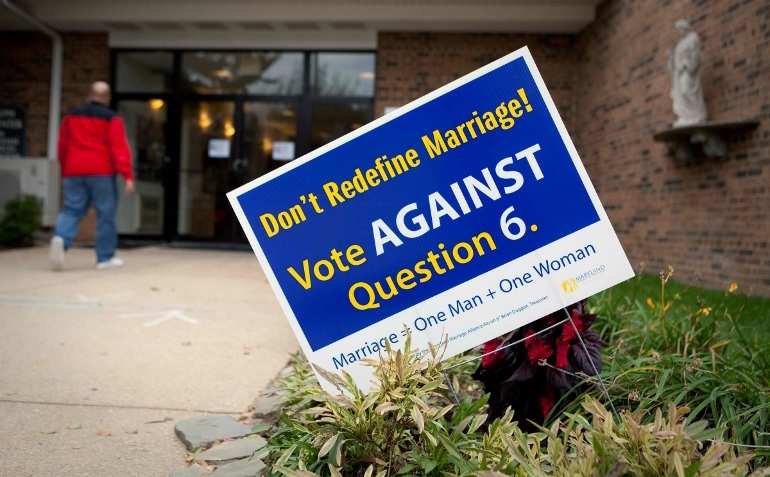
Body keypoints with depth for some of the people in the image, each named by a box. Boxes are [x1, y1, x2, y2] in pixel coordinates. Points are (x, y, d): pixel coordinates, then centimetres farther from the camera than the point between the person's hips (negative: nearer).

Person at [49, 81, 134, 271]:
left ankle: (60, 239, -22)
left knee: (72, 209, 8)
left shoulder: (71, 117, 16)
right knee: (106, 214, 3)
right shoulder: (111, 119, 0)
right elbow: (119, 148, -10)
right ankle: (105, 258, 6)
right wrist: (128, 175, -14)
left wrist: (65, 173, 30)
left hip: (74, 172, 4)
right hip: (101, 172, -4)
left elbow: (62, 147, 20)